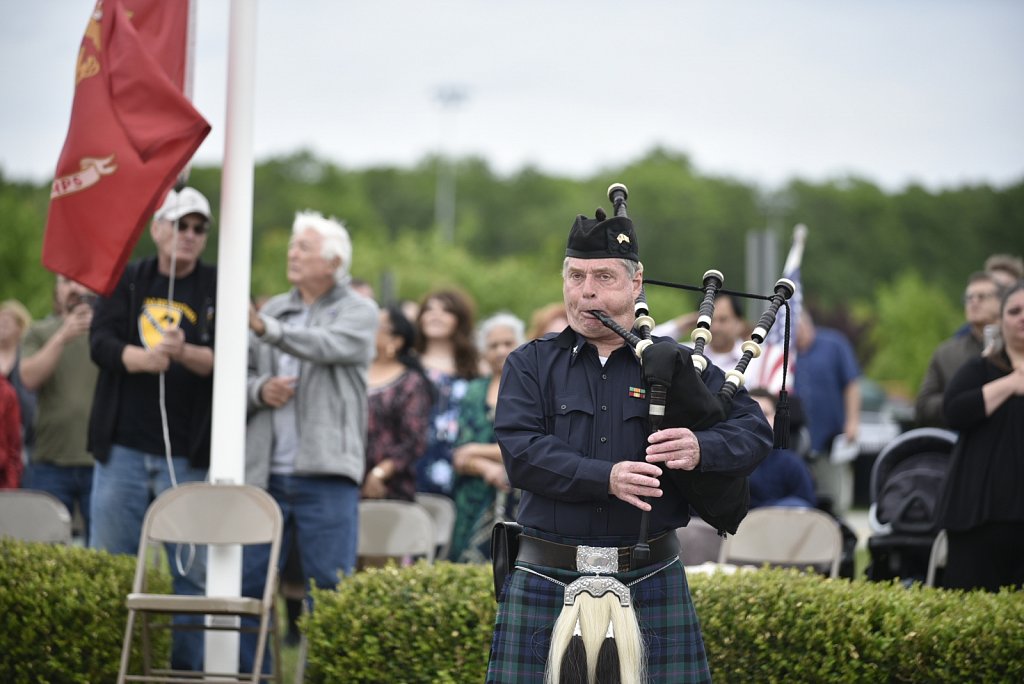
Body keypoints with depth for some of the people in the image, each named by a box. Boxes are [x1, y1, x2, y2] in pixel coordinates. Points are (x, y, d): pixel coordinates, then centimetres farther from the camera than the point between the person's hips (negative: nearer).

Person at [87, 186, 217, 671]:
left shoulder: (218, 290, 6)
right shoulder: (127, 282, 9)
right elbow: (101, 341, -4)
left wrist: (184, 353, -25)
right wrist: (142, 358, -23)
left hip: (188, 457, -1)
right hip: (123, 449, 1)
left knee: (192, 570, -1)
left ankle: (187, 668, 4)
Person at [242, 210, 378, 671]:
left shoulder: (359, 312, 4)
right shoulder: (275, 309, 17)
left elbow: (330, 346, -18)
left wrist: (266, 329, -30)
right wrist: (259, 390, -7)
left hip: (325, 476, -4)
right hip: (265, 474, 4)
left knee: (329, 589, -5)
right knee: (248, 583, 3)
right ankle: (248, 673, 9)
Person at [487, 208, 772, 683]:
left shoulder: (676, 364, 9)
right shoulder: (530, 366, 7)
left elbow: (755, 430, 4)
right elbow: (521, 453, -8)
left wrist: (701, 448, -19)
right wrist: (607, 478, -21)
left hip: (650, 582, 1)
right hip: (547, 583, 0)